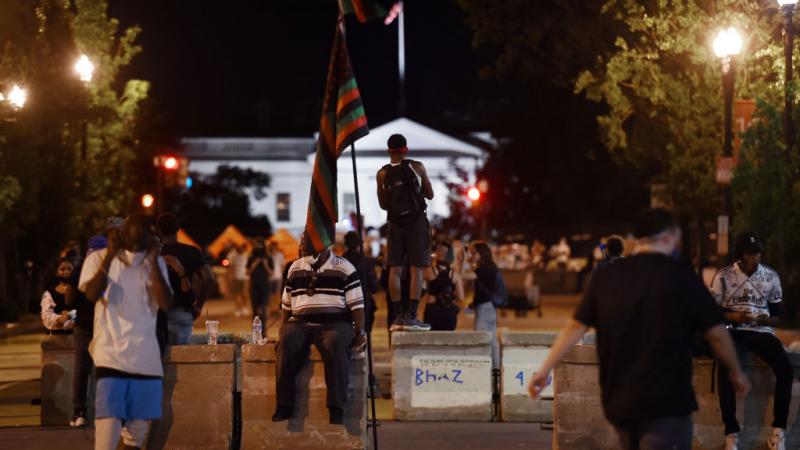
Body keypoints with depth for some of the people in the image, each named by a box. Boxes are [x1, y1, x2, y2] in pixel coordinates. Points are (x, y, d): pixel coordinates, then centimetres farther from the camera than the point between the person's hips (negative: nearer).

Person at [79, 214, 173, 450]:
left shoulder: (156, 263, 10)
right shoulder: (98, 258, 4)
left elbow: (165, 303, -3)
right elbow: (92, 294, -13)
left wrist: (153, 262, -6)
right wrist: (110, 256, -12)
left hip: (145, 356, 4)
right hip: (111, 352, -3)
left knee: (139, 424, 8)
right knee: (109, 419, -14)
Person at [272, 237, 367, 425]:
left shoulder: (344, 269, 4)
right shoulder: (295, 269, 17)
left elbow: (357, 305, 2)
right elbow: (287, 305, 22)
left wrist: (360, 333, -7)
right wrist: (283, 329, 10)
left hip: (335, 323, -3)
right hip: (300, 324, 3)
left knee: (336, 345, -38)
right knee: (287, 342, -32)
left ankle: (337, 407, -36)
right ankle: (284, 405, -30)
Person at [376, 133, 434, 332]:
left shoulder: (383, 174, 1)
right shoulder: (417, 167, -4)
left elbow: (383, 205, 7)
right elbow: (430, 195, 3)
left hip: (395, 223, 2)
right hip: (416, 220, -2)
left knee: (395, 270, 4)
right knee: (416, 269, -3)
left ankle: (398, 316, 1)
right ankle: (411, 316, -10)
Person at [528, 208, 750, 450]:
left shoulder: (606, 276, 5)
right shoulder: (680, 275, -7)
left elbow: (575, 327, 5)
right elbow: (716, 332, -4)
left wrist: (545, 370, 12)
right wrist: (736, 373, 11)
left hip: (618, 402, 6)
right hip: (666, 403, -6)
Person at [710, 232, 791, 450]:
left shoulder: (771, 277, 7)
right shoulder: (723, 277, 0)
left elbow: (777, 315, 12)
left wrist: (765, 320, -12)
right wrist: (734, 317, -15)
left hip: (762, 331, 2)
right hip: (734, 331, -2)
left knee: (785, 369, -26)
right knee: (726, 370, -34)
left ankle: (779, 431, -19)